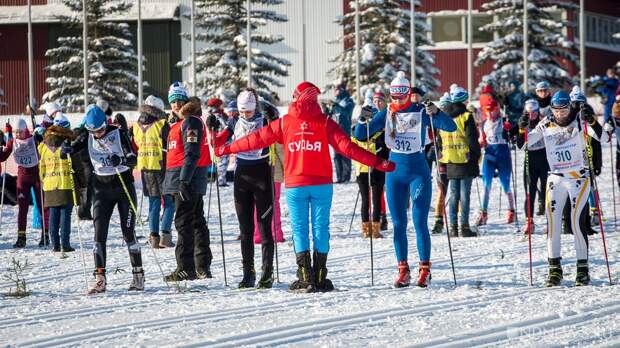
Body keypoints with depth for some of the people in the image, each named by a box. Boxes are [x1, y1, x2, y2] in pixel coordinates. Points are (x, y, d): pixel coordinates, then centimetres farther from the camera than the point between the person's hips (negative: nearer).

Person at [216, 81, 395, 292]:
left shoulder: (284, 123, 2)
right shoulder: (324, 122, -1)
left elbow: (257, 139, 7)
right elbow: (346, 147, -7)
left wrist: (227, 149, 19)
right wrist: (378, 163, -6)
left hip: (295, 185, 0)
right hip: (321, 184, 0)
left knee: (299, 228, 4)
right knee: (321, 227, 5)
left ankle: (305, 278, -4)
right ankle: (320, 278, 3)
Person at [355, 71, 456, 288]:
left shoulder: (421, 112, -4)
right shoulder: (387, 114, 5)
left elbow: (450, 127, -13)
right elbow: (361, 136, 3)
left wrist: (436, 113, -30)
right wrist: (363, 121, -17)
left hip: (418, 172, -3)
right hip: (395, 172, 3)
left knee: (420, 223, -6)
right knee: (398, 224, 3)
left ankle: (425, 270, -1)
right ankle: (403, 270, 8)